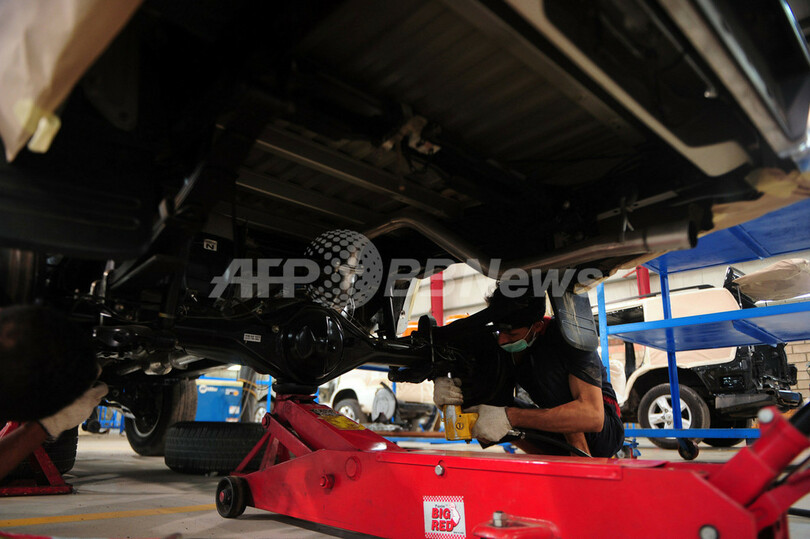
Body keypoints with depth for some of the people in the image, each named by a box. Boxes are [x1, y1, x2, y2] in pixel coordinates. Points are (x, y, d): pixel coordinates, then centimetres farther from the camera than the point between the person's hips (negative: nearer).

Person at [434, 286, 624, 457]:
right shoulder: (496, 345, -10)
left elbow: (593, 416, -37)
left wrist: (511, 417, -42)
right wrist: (444, 392, -32)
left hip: (605, 432, -6)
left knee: (547, 360, -28)